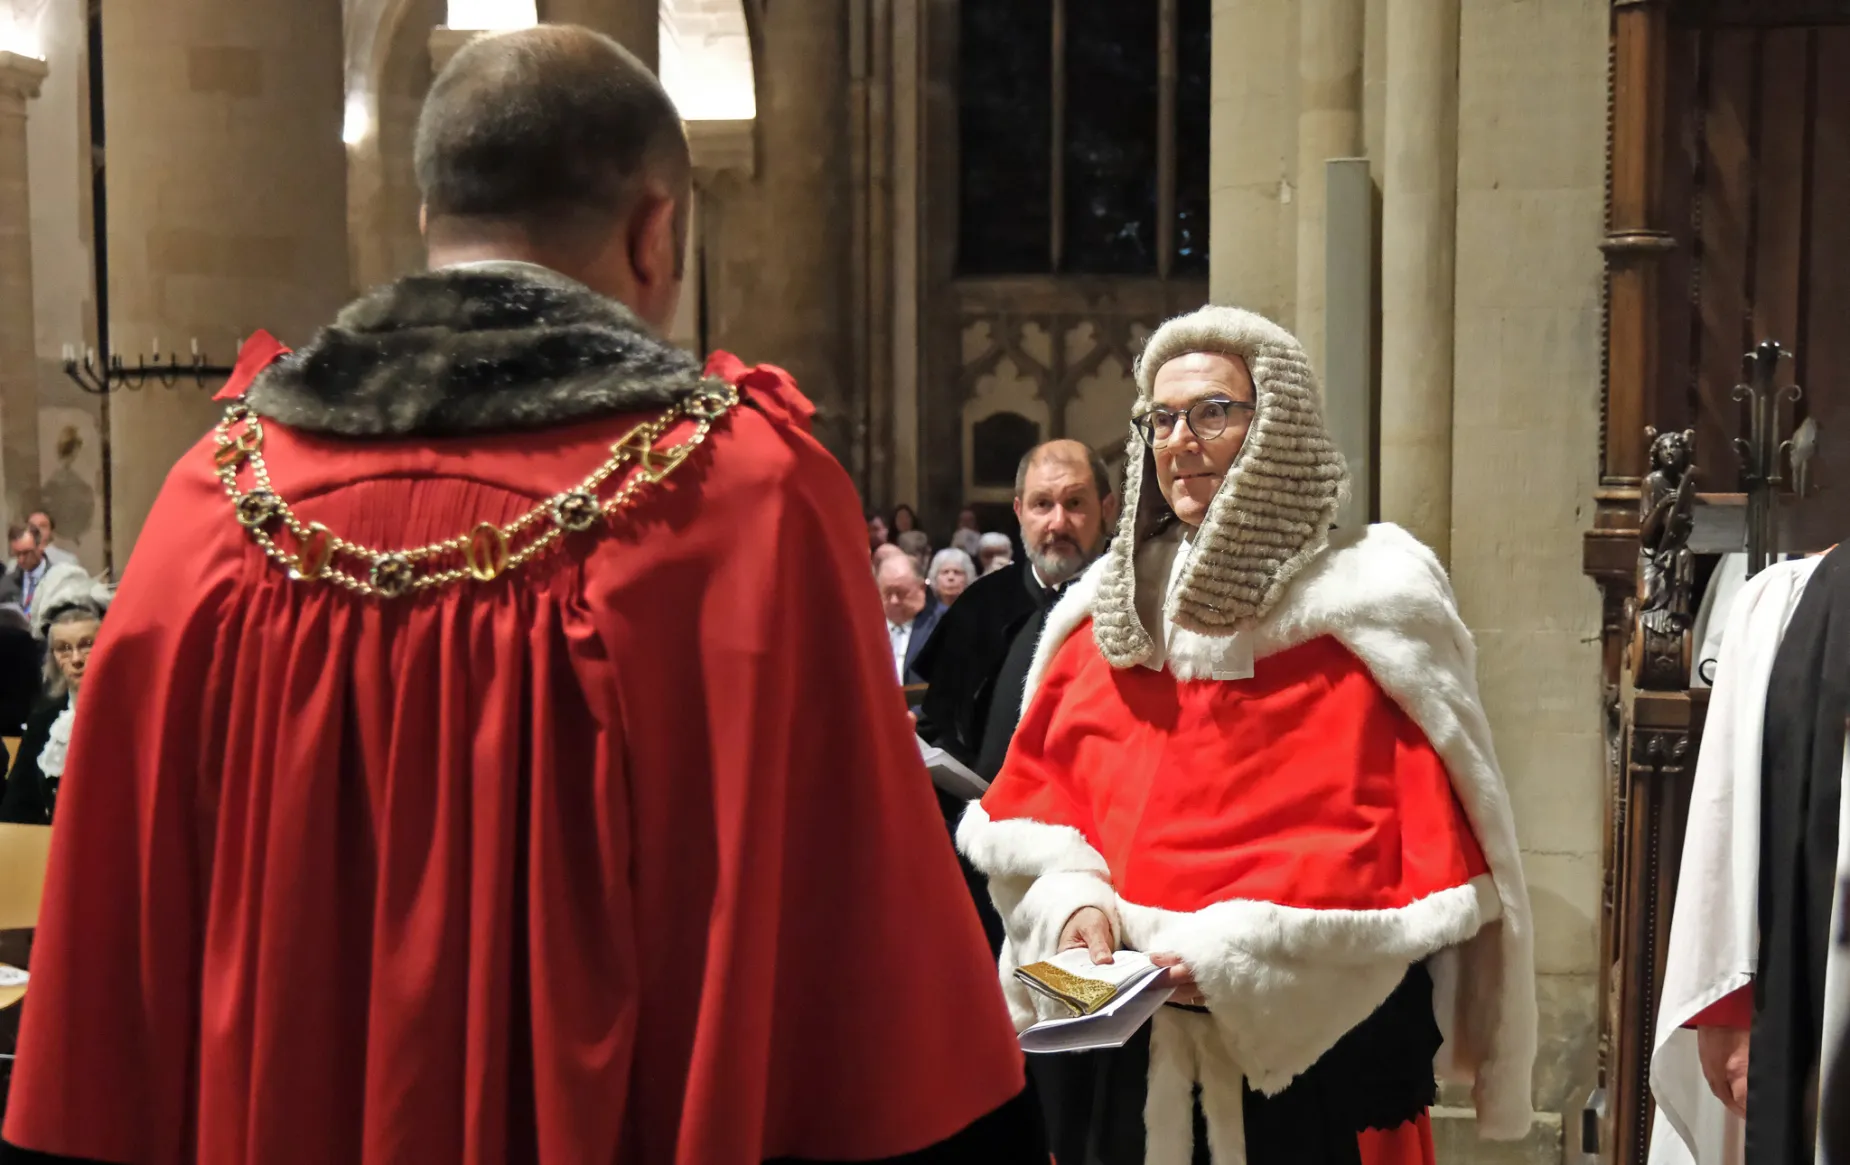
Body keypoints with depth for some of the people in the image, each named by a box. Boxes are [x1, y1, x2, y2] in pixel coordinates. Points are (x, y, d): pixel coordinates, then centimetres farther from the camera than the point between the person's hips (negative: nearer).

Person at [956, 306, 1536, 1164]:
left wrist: (1246, 948, -20)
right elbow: (1036, 788, 11)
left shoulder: (1369, 606, -7)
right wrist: (1074, 898, -10)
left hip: (1309, 1050, -4)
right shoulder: (1104, 609, 9)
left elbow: (1426, 839, -13)